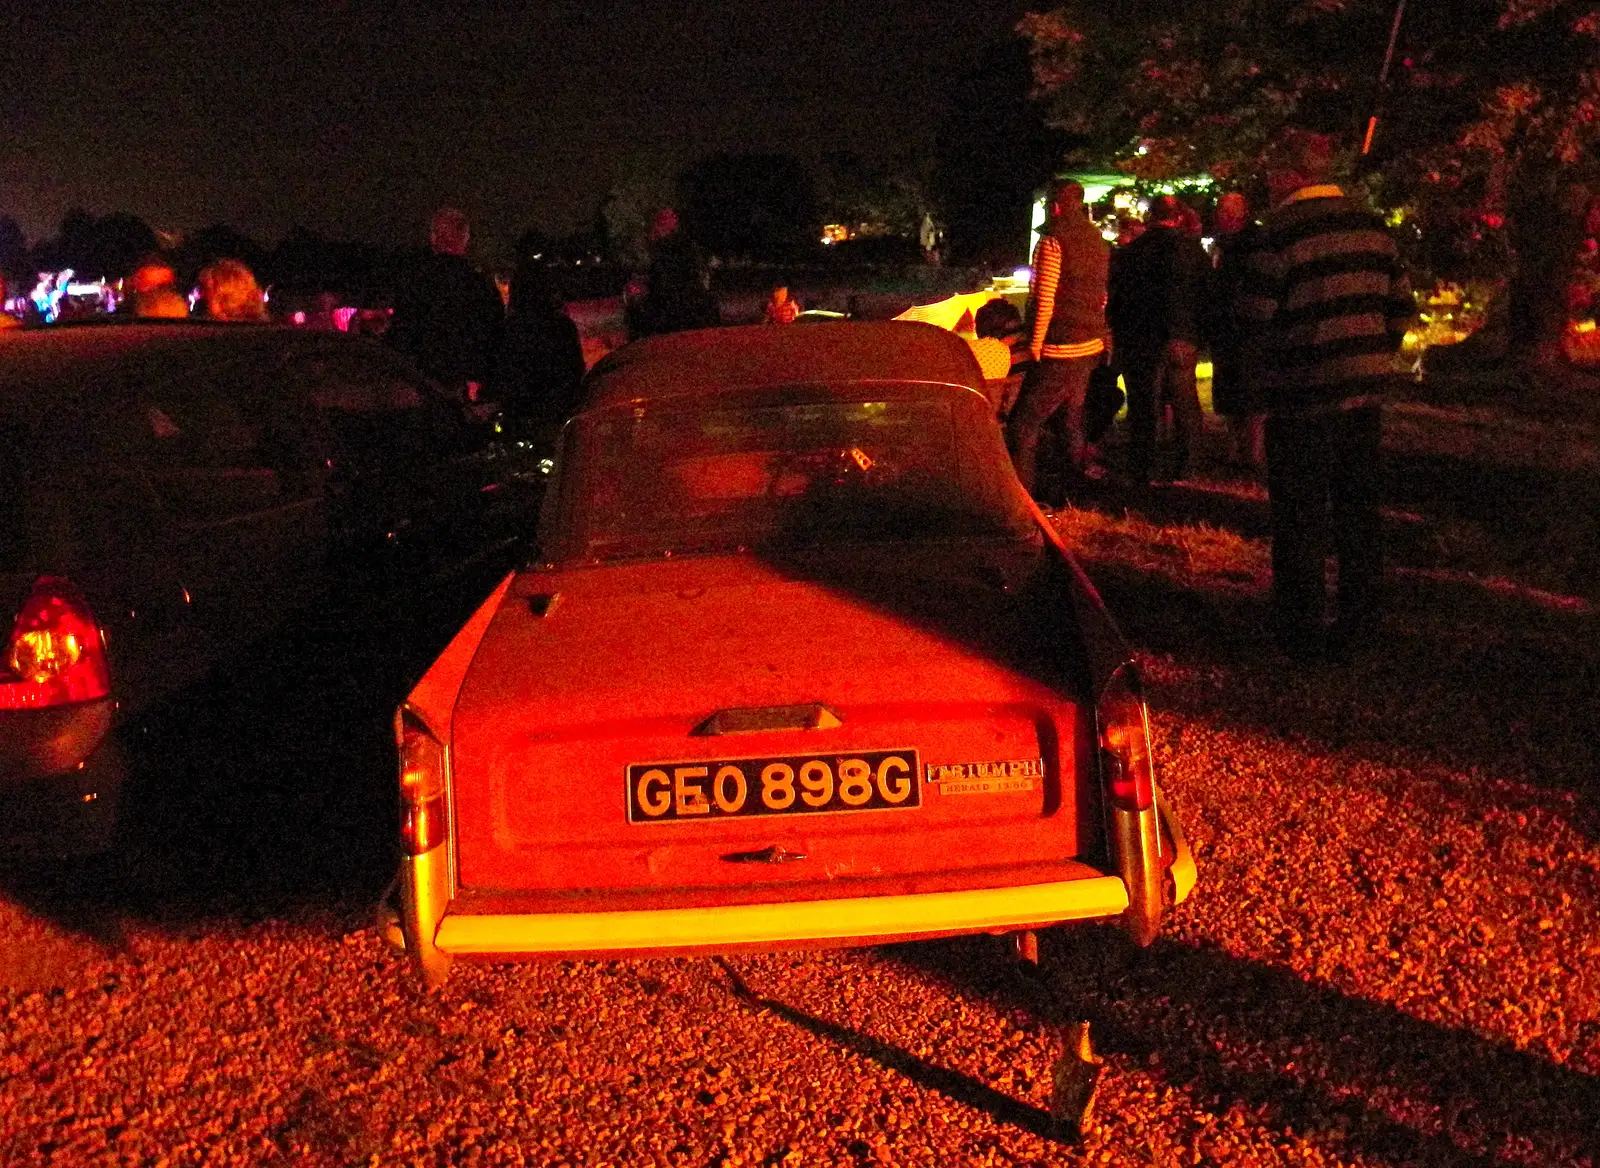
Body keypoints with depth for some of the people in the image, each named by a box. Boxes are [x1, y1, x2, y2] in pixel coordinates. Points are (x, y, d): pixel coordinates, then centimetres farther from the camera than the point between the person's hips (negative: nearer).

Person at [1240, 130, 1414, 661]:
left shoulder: (1282, 232, -14)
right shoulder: (1371, 224, 7)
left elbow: (1257, 318, -13)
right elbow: (1400, 304, 10)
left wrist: (1266, 366, 4)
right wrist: (1374, 356, 19)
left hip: (1304, 396, -6)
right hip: (1365, 389, 6)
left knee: (1298, 518, 4)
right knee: (1358, 508, 15)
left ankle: (1303, 632, 10)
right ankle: (1359, 622, 23)